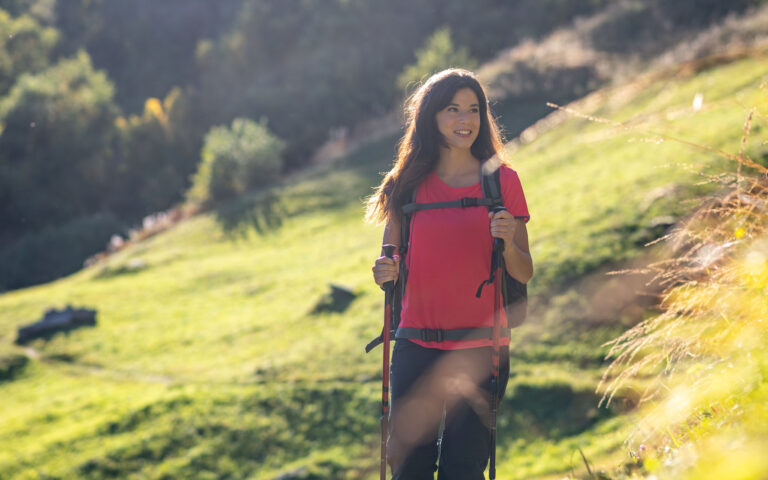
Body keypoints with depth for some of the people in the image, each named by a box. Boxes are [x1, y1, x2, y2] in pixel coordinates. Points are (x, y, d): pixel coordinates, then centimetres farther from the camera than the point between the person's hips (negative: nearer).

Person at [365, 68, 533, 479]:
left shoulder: (502, 180, 3)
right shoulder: (410, 183, 5)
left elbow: (524, 274, 4)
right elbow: (391, 260, 10)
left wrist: (508, 242, -16)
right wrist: (385, 272, -12)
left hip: (481, 348, -1)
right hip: (416, 346, 1)